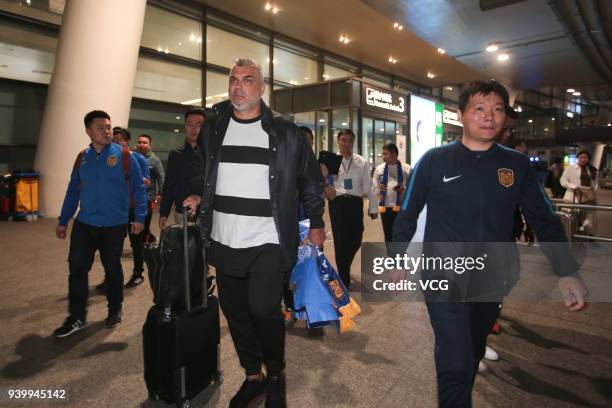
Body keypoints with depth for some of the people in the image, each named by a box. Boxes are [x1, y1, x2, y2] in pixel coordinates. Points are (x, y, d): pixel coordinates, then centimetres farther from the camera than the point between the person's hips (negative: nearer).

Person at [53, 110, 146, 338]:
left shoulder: (123, 155, -6)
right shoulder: (82, 158, 6)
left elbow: (138, 187, -6)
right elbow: (73, 191, 11)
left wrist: (139, 217, -11)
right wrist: (63, 221, 12)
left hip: (114, 226, -3)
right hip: (84, 225, 3)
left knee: (112, 269, 10)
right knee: (77, 269, 2)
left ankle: (115, 311, 29)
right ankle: (77, 317, 17)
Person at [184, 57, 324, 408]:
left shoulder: (285, 132, -3)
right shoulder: (213, 129, 8)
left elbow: (311, 181, 5)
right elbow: (201, 171, 24)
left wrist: (316, 224, 5)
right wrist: (197, 196, 5)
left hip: (269, 241, -4)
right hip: (224, 241, 5)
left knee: (263, 309, -14)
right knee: (235, 311, 12)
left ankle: (276, 376, 16)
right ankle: (253, 377, 35)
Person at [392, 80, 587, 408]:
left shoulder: (517, 165, 0)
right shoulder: (434, 160, -9)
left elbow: (545, 221, 4)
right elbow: (407, 215, -2)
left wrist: (567, 272, -6)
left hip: (493, 281, 4)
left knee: (472, 358, 23)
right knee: (456, 364, -8)